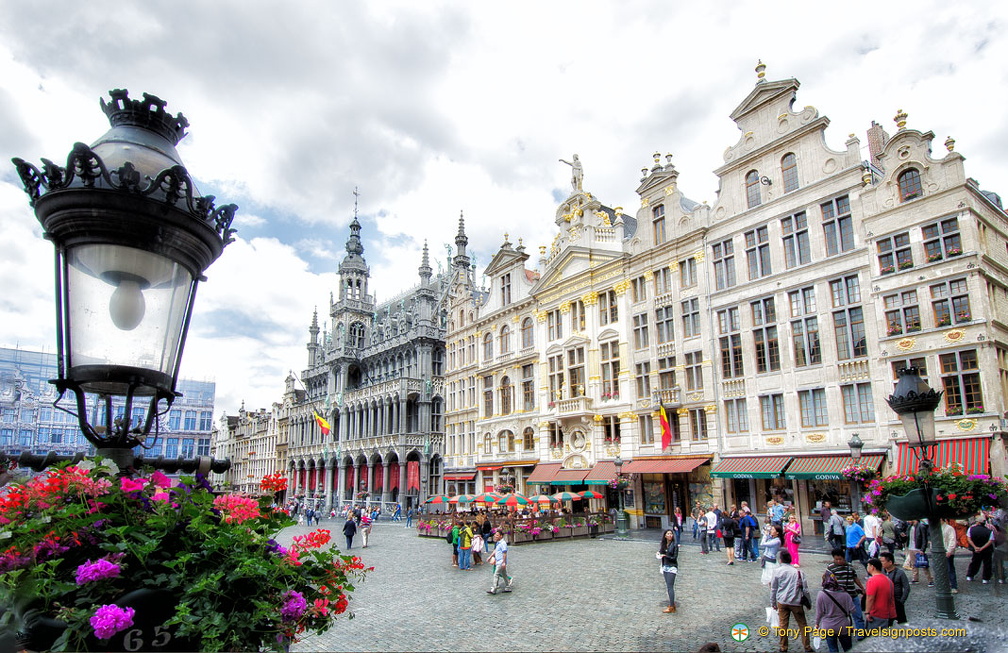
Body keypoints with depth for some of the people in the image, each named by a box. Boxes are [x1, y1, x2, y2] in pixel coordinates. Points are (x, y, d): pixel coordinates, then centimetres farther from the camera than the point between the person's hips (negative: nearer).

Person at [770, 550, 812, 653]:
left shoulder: (777, 571, -4)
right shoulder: (798, 571, -4)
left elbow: (773, 588, 2)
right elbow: (805, 588, -2)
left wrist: (773, 603, 13)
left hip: (782, 602, 0)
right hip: (796, 602, 0)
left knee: (783, 625, 8)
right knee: (802, 624, 13)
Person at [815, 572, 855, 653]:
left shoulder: (821, 595, -16)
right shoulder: (844, 594, -12)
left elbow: (819, 612, -9)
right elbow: (852, 610, -7)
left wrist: (817, 624, 7)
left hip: (828, 628, -2)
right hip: (843, 627, 2)